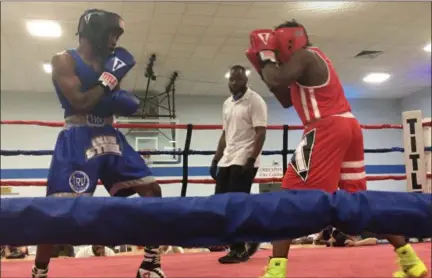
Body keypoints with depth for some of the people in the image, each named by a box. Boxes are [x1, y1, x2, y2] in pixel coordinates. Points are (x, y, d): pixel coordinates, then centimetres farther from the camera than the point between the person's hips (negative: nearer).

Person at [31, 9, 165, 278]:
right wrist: (109, 78, -10)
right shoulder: (64, 60, -4)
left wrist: (123, 100, -6)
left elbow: (121, 104, 17)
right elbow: (80, 103, -16)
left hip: (110, 137, 7)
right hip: (78, 139, -6)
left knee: (151, 189, 0)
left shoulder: (109, 62, 15)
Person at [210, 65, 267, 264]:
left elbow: (261, 133, -13)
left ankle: (239, 249, 5)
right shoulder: (227, 104, 17)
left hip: (244, 161, -8)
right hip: (226, 161, 8)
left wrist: (251, 160, -21)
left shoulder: (255, 101, -7)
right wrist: (215, 160, 17)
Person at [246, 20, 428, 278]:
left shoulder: (303, 55, -2)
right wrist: (264, 64, 22)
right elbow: (287, 100, 28)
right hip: (349, 126, 9)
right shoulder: (314, 59, 27)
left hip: (327, 129, -9)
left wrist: (266, 56, 0)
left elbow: (276, 80, -20)